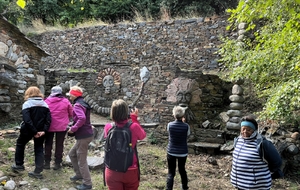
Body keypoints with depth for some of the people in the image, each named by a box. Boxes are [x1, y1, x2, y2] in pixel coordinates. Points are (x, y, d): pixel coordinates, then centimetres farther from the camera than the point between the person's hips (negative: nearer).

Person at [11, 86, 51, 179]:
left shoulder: (27, 104, -10)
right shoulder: (45, 104, 5)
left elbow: (27, 120, -20)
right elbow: (48, 119, -4)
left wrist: (34, 132, -17)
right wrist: (44, 130, -10)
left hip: (27, 131, -3)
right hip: (40, 131, 4)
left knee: (20, 144, 22)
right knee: (39, 149, 9)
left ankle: (19, 165, 29)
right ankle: (38, 172, 6)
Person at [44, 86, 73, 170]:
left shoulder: (47, 101, -5)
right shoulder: (65, 101, -6)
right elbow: (71, 113, 2)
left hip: (49, 126, 1)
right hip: (62, 126, 0)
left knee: (48, 144, 15)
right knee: (59, 144, 10)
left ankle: (47, 163, 20)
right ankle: (57, 163, 14)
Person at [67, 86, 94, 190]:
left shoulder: (77, 105, -16)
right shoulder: (83, 103, 13)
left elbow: (82, 119, -33)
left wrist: (73, 129, -21)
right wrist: (75, 127, 9)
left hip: (83, 136, -10)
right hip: (86, 134, 10)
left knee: (82, 160, 1)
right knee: (72, 154, 24)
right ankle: (79, 174, 34)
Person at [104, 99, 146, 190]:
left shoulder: (108, 127, -10)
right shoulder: (134, 127, -16)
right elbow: (143, 135, 6)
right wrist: (135, 118, 7)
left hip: (112, 172, 1)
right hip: (130, 172, -1)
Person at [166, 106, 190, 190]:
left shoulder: (170, 125, -12)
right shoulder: (186, 126, -13)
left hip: (171, 152, -1)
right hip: (182, 152, 1)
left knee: (171, 173, 5)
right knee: (182, 170, 23)